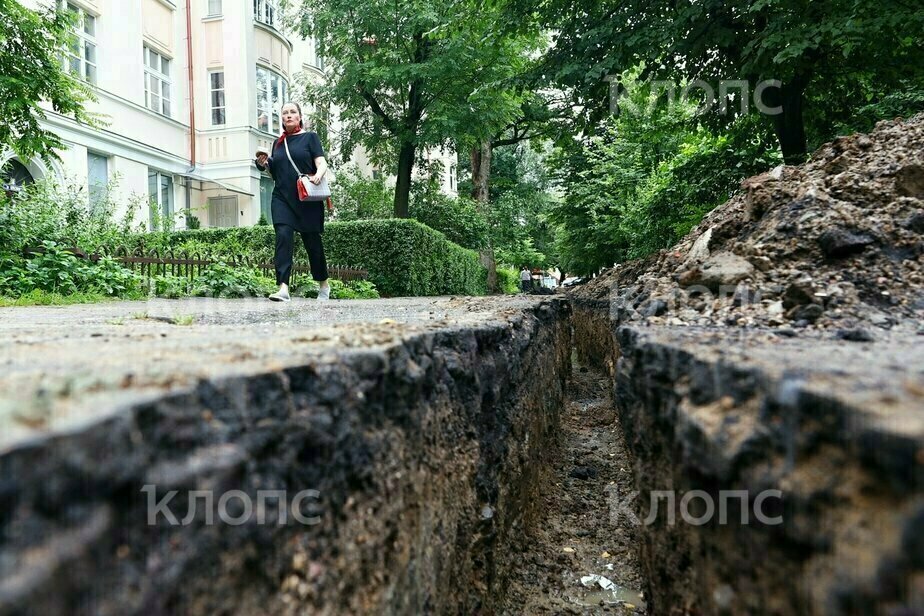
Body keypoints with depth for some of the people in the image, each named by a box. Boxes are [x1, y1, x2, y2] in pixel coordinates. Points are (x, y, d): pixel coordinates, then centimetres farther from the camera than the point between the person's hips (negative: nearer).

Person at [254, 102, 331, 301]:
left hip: (307, 199, -3)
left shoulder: (310, 137, 6)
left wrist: (318, 174, -27)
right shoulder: (278, 143, 18)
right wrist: (265, 164, 3)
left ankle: (324, 284, 24)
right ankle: (283, 287, -24)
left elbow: (321, 162, -5)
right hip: (282, 198, 3)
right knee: (283, 236, -16)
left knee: (312, 240, 4)